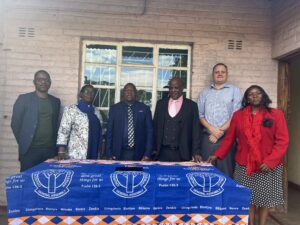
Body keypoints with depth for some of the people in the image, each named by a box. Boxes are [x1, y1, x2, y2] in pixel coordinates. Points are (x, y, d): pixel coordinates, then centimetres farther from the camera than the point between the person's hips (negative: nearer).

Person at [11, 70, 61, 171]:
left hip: (50, 149, 3)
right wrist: (24, 143, 2)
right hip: (30, 149, -3)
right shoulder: (23, 99, 0)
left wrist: (54, 144, 9)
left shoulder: (56, 101, 11)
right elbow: (15, 123, 1)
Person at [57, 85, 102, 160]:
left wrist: (100, 150, 16)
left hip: (94, 154, 5)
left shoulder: (96, 111, 12)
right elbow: (63, 131, -8)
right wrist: (61, 151, -16)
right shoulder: (71, 109, -4)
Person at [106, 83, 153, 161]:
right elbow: (109, 131, 4)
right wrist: (109, 154, 0)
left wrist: (147, 154, -4)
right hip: (118, 153, 0)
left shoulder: (144, 109, 2)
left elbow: (149, 131, 2)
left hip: (138, 154, 0)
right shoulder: (114, 108, 3)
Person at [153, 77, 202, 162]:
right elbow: (155, 127, 10)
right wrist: (154, 148, 6)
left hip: (182, 153, -2)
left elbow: (195, 130, -2)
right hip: (163, 152, 2)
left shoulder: (191, 105, 1)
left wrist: (196, 152, -8)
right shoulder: (161, 103, 7)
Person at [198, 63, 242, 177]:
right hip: (207, 137, 2)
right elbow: (200, 114, 8)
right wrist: (212, 129, -7)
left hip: (227, 138, -2)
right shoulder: (205, 92, 14)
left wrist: (220, 132, -7)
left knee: (225, 170, -1)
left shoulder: (235, 91, 5)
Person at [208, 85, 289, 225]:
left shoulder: (276, 114, -1)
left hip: (267, 166, -1)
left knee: (265, 198, 8)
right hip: (244, 165, 1)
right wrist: (217, 155, -3)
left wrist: (270, 161, -15)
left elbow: (282, 141, -5)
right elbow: (229, 138, 6)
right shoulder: (238, 115, 5)